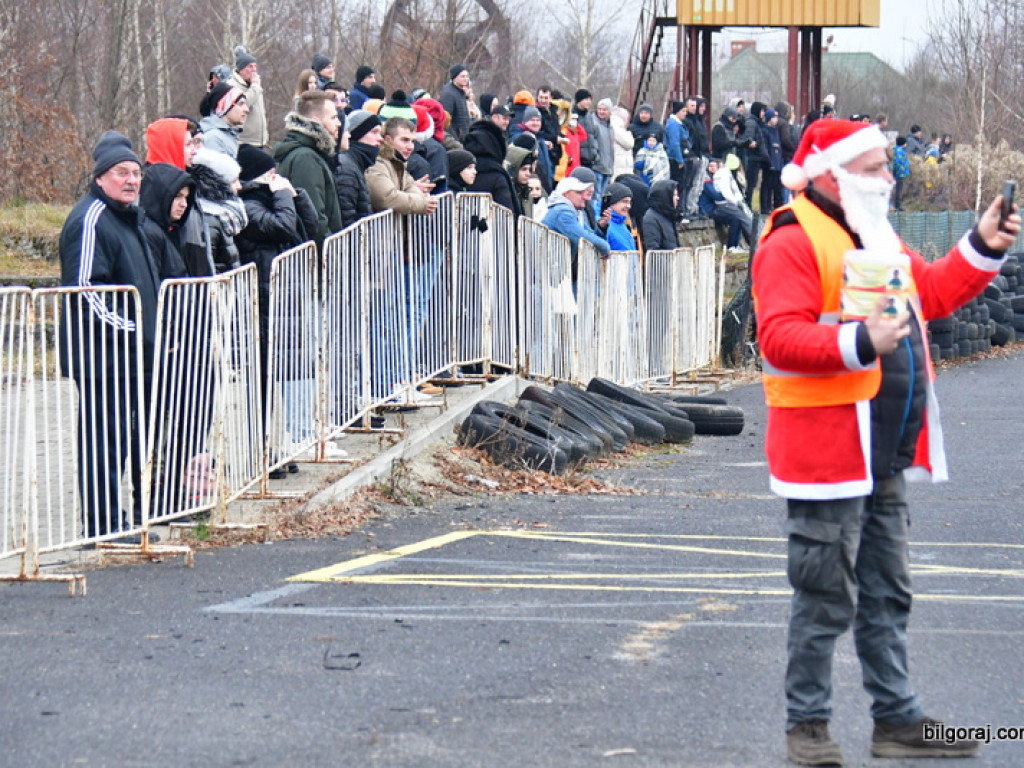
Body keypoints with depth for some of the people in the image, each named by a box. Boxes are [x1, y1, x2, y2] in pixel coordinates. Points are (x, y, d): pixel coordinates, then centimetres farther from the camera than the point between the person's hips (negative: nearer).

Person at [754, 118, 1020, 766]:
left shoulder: (879, 239, 16)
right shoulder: (793, 244, -14)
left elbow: (932, 293, 27)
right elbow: (779, 338, -24)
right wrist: (859, 342, -35)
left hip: (885, 458, 9)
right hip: (827, 456, -9)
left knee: (888, 596, 15)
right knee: (827, 599, -2)